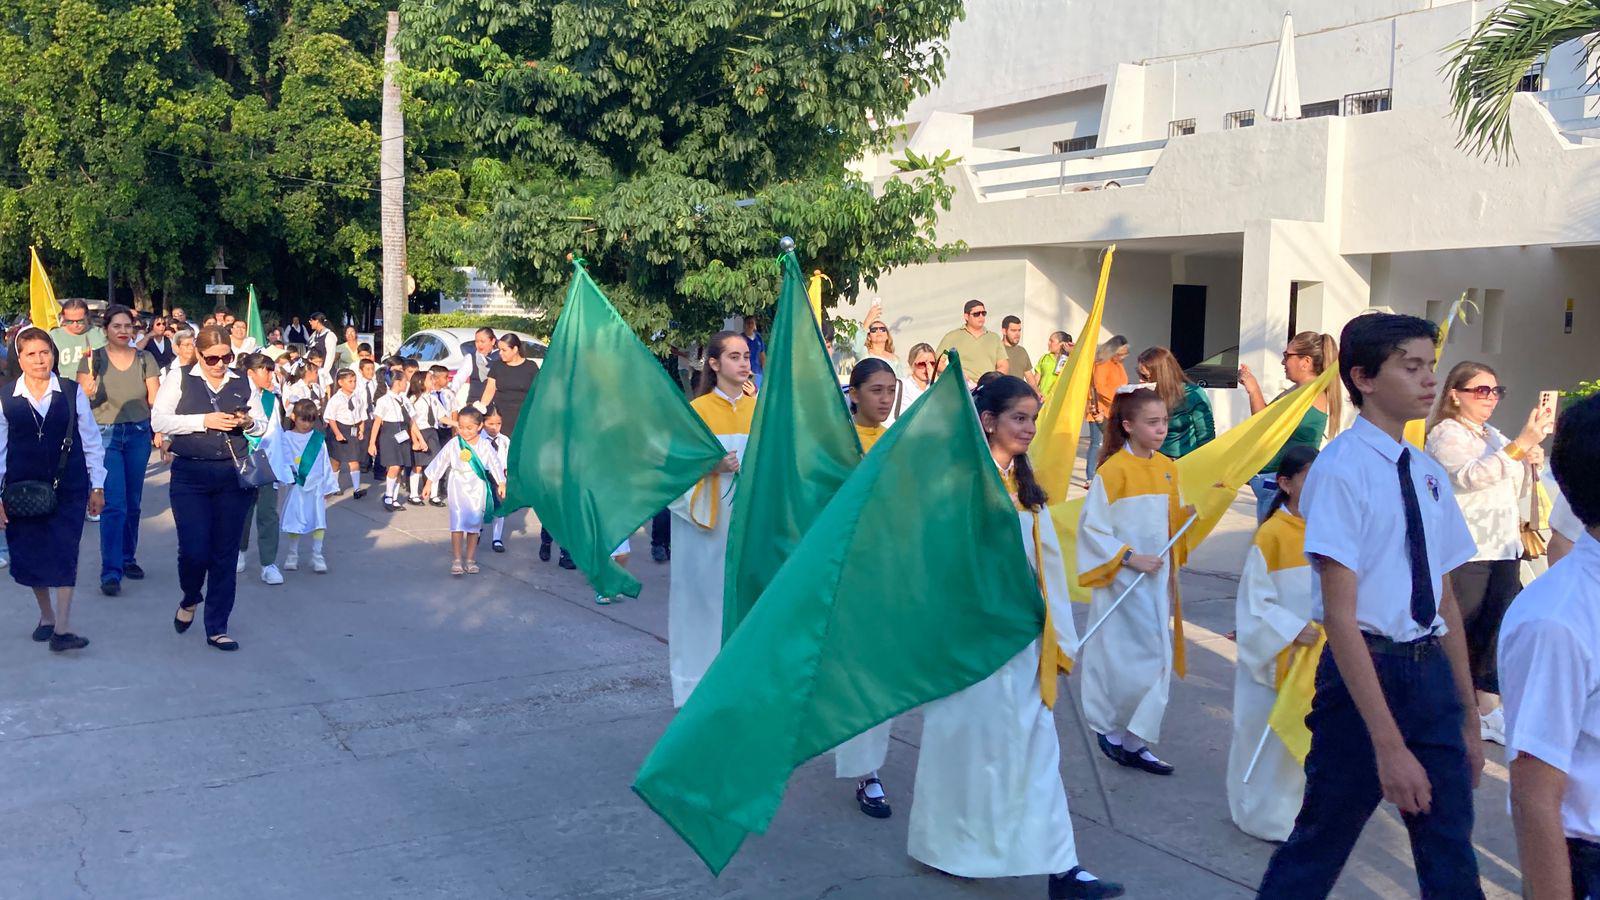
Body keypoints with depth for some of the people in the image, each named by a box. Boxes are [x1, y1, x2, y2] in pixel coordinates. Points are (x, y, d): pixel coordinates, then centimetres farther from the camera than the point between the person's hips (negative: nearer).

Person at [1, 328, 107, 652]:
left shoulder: (72, 392, -2)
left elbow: (91, 441, 3)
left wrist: (97, 486, 3)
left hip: (68, 488, -1)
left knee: (64, 553, -7)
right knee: (30, 556, 9)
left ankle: (62, 629, -7)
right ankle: (46, 616, 29)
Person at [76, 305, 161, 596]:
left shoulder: (145, 359, 5)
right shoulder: (93, 359, -1)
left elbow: (155, 400, 4)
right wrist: (88, 391, -24)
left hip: (138, 434, 3)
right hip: (105, 435, -2)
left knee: (133, 502, 10)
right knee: (114, 504, -9)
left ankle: (128, 557, 27)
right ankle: (111, 572, -6)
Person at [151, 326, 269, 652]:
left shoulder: (243, 384, 11)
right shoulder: (180, 380, 3)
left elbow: (263, 424, 17)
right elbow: (159, 420, -7)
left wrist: (248, 422, -6)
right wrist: (203, 421, -16)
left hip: (233, 476, 2)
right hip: (190, 475, -2)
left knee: (226, 554, 4)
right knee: (194, 550, -8)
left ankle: (217, 628, 13)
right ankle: (190, 599, 27)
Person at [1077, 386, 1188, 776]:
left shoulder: (1166, 467, 8)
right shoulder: (1113, 470, -13)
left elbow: (1172, 520, 15)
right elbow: (1091, 527, -14)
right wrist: (1129, 558, -18)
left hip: (1158, 579, 7)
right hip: (1124, 582, -7)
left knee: (1157, 659, 9)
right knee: (1128, 660, -5)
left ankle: (1135, 741, 19)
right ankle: (1109, 726, 18)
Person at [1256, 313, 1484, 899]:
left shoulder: (1428, 474, 7)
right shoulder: (1342, 470, -15)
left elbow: (1445, 599, 13)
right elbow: (1339, 615, -19)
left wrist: (1468, 716, 13)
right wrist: (1388, 744, -22)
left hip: (1433, 673, 7)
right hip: (1364, 674, -7)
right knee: (1317, 851, 6)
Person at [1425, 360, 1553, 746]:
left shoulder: (1494, 436, 18)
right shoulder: (1446, 434, -6)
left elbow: (1517, 489, 24)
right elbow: (1472, 475, -24)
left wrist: (1532, 463, 4)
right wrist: (1520, 444, -31)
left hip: (1504, 550, 8)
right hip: (1465, 554, -8)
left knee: (1497, 632, 10)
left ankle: (1486, 709, 20)